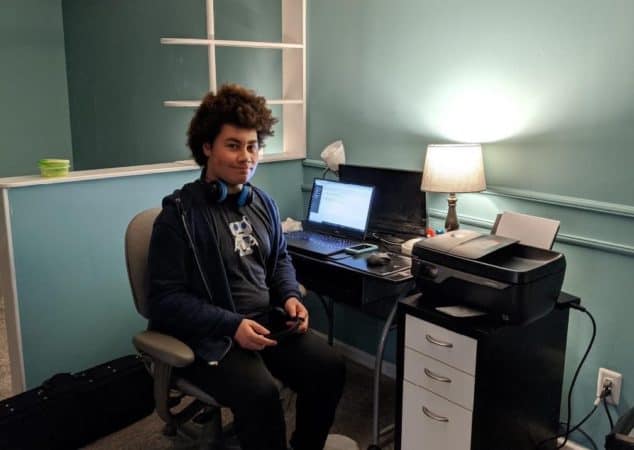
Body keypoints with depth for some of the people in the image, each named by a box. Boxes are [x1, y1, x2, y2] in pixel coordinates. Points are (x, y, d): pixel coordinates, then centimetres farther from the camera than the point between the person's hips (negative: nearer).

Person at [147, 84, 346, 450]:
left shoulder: (263, 203, 9)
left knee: (330, 368, -12)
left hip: (269, 321, 6)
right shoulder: (179, 214, -11)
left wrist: (290, 296, 0)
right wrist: (231, 325, -23)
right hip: (211, 334, -6)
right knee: (260, 393, -31)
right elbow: (166, 299, -13)